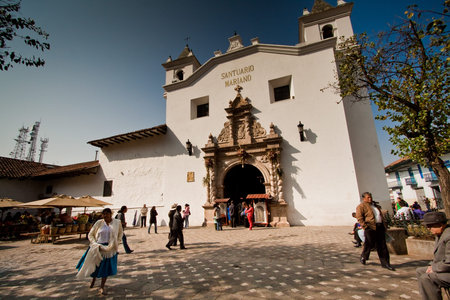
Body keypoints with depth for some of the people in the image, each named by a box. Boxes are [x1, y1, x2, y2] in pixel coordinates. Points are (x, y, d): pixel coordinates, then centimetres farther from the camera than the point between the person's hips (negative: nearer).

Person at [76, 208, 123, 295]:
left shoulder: (117, 223, -4)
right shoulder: (99, 223, -7)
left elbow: (120, 233, 13)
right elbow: (90, 235, 1)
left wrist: (116, 243, 3)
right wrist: (95, 244, -11)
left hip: (110, 249, 0)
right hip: (98, 248, 0)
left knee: (106, 267, 5)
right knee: (95, 264, 14)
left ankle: (102, 286, 26)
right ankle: (93, 279, 49)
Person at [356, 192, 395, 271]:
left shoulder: (375, 205, 19)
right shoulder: (361, 206, -6)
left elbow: (381, 215, 26)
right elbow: (359, 218, -12)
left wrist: (384, 225, 18)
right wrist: (365, 226, -20)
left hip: (380, 227, 7)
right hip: (370, 228, -7)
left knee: (382, 245, 6)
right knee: (369, 244, 4)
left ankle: (385, 263, 13)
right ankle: (363, 257, 24)